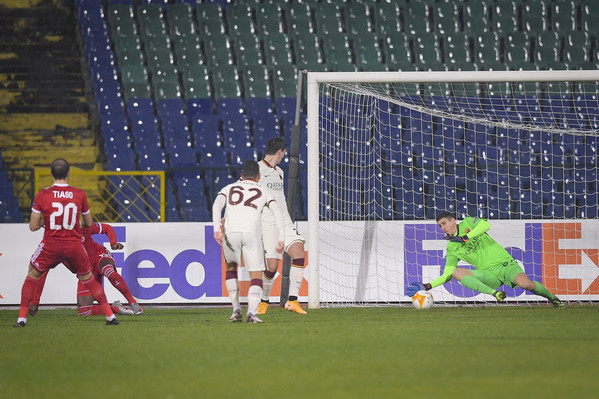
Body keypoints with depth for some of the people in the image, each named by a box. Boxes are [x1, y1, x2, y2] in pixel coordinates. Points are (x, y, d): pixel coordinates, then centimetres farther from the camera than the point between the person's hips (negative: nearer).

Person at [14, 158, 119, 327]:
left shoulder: (42, 195, -7)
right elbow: (88, 223, 11)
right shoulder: (79, 194, -2)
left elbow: (33, 227, -4)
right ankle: (110, 315, 16)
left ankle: (22, 318, 13)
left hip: (50, 246, -1)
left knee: (32, 275, 19)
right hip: (74, 246, 1)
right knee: (88, 278, 21)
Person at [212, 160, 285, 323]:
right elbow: (277, 211, 9)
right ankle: (251, 311, -17)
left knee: (231, 267, 25)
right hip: (252, 231, -1)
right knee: (256, 276, 5)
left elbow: (217, 204, 7)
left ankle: (236, 309, 17)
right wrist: (281, 238, 5)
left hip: (231, 230, 1)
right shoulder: (263, 192, 26)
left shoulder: (229, 188, 27)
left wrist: (217, 229, -3)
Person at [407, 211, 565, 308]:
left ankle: (552, 297, 0)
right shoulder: (451, 249, 15)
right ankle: (495, 293, -36)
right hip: (488, 273, 3)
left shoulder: (467, 223, 9)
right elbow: (447, 275, 11)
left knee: (525, 284, -31)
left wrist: (465, 237, -13)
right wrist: (428, 286, -1)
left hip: (504, 263, -3)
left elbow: (485, 225, -12)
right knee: (456, 272, -24)